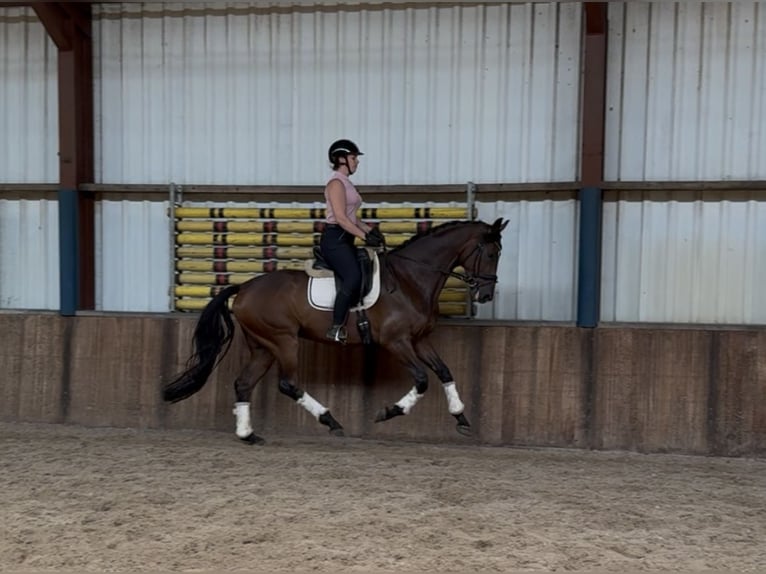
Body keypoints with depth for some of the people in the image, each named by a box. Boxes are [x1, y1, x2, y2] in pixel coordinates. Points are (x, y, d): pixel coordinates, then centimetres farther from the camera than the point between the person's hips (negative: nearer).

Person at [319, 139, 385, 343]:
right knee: (354, 277, -26)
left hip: (345, 239, 10)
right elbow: (340, 217, -19)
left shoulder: (346, 182, 20)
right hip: (334, 238, -10)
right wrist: (365, 237, -20)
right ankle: (336, 328, -23)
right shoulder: (336, 182, -9)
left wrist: (371, 230, 9)